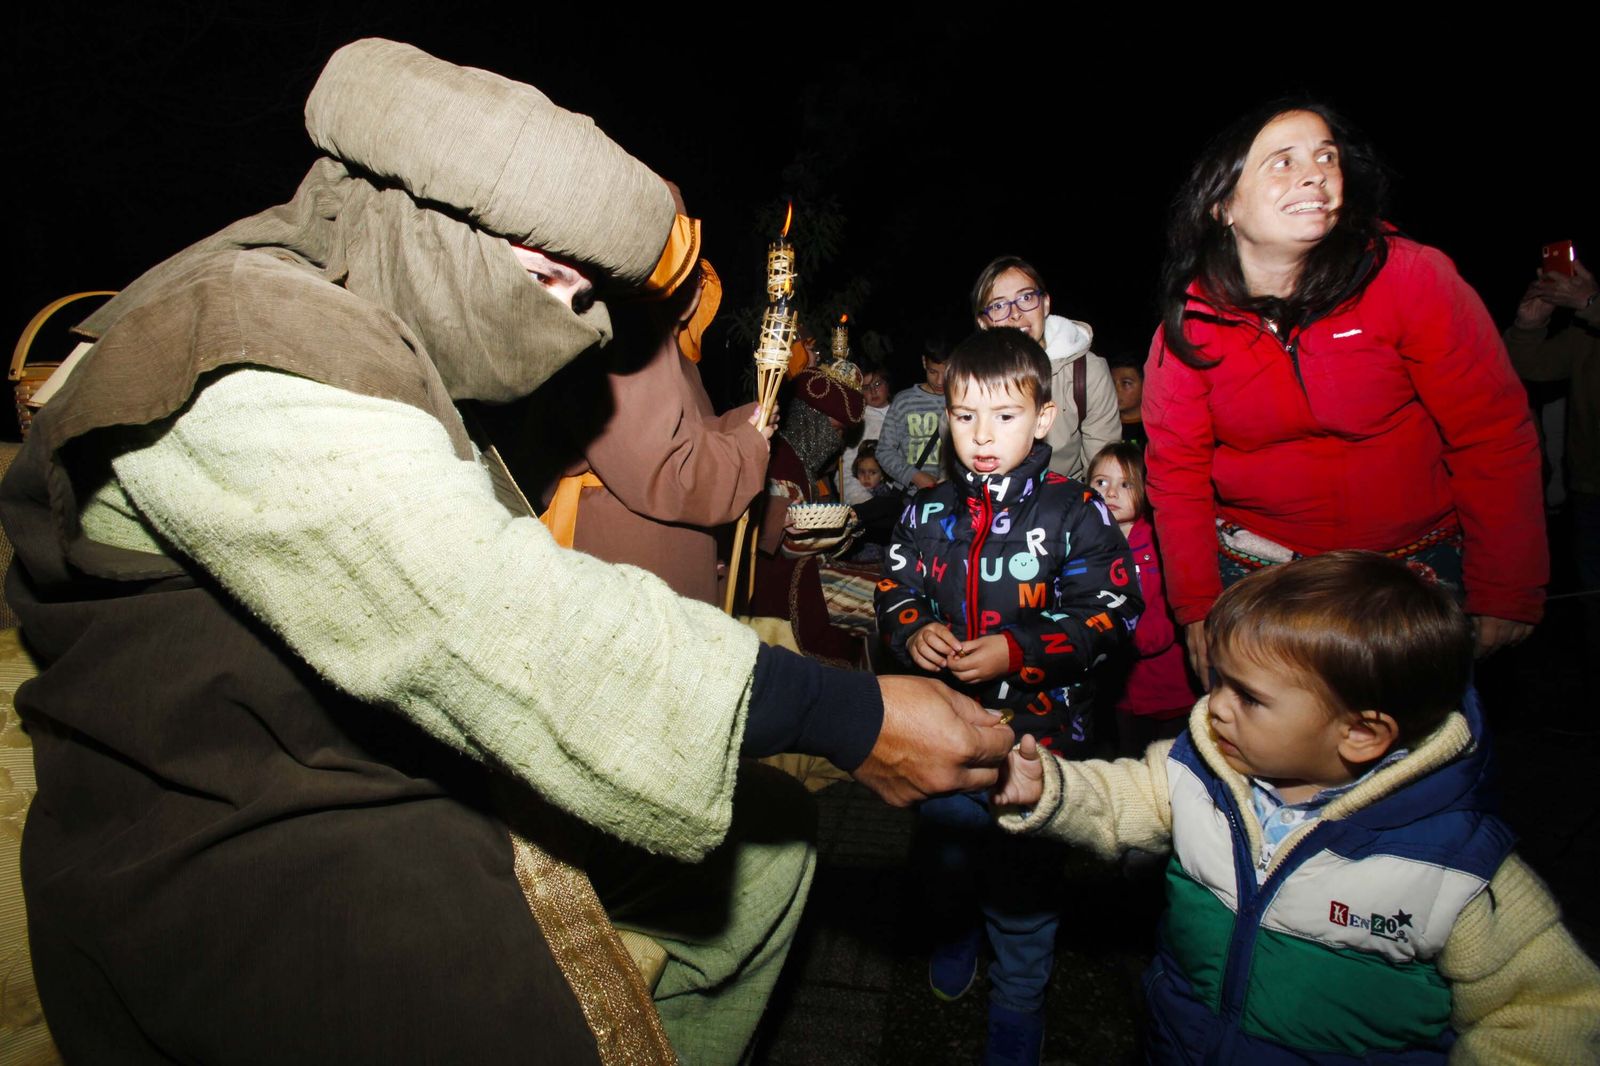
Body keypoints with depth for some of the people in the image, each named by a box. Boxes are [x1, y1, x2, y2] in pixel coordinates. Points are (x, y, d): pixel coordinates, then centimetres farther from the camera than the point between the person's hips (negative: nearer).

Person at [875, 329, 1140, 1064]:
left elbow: (1108, 614, -12)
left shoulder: (1073, 513, -11)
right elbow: (895, 590, 9)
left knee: (1022, 878, 12)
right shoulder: (929, 513, 0)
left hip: (1034, 731, -3)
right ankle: (952, 932, 57)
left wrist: (1018, 649, -23)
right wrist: (914, 631, -13)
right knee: (944, 851, 24)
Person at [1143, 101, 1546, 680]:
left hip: (1416, 566, 0)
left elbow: (1493, 437, -10)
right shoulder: (1189, 318, -9)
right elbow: (1176, 469, -3)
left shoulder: (1411, 276, -13)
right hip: (1254, 570, 1)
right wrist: (1197, 607, -6)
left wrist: (1504, 598, -8)